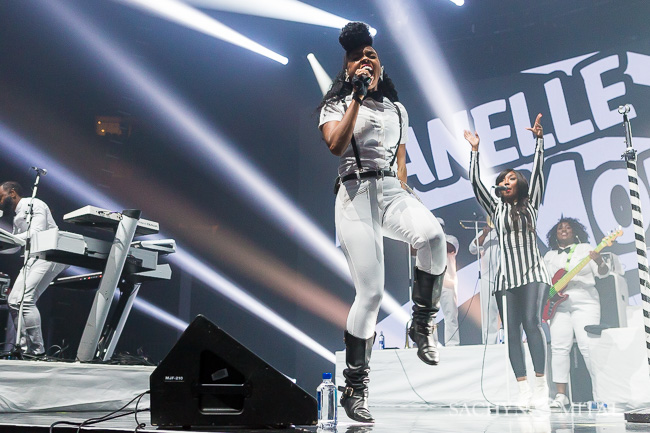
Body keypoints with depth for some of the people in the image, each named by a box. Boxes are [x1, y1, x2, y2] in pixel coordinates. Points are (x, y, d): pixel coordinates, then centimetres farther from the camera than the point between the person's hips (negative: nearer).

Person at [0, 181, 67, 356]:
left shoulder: (34, 205, -2)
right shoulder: (17, 216, 25)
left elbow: (37, 234, -16)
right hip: (33, 258, 10)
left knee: (25, 299, -19)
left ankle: (37, 349, -17)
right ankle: (25, 347, 4)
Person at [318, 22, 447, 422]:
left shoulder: (397, 109, 22)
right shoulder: (337, 104, 10)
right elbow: (336, 146, -11)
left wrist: (404, 202, 15)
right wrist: (358, 98, -9)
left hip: (392, 191, 3)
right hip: (356, 194, -3)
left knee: (433, 236, -33)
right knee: (371, 292, -11)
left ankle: (423, 323, -9)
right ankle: (355, 387, 5)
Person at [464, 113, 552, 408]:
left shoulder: (531, 204, 14)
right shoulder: (496, 209, 17)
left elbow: (537, 172, 6)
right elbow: (476, 184, 11)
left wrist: (539, 140, 1)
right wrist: (475, 151, 10)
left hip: (533, 273, -2)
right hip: (508, 277, 2)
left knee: (532, 323, -16)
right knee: (513, 330, -5)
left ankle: (541, 386, -13)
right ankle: (524, 390, -5)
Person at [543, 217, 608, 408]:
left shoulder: (585, 248, 9)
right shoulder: (549, 256, 18)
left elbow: (602, 273, 0)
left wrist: (599, 262, -22)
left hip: (584, 302, -3)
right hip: (558, 304, 3)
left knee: (587, 346, -12)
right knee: (559, 348, -7)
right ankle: (561, 395, -4)